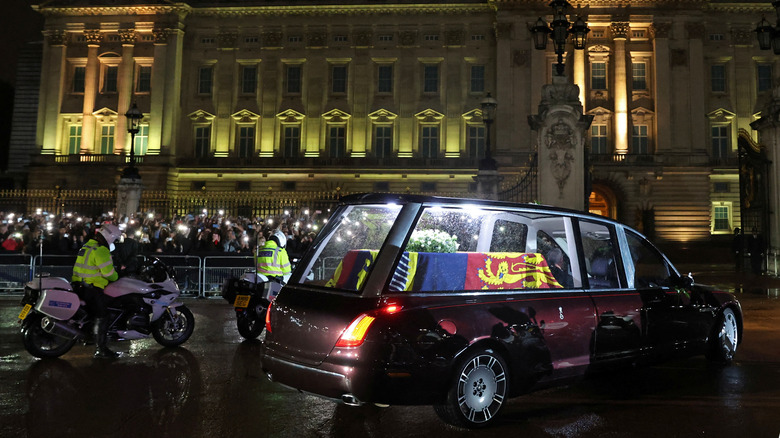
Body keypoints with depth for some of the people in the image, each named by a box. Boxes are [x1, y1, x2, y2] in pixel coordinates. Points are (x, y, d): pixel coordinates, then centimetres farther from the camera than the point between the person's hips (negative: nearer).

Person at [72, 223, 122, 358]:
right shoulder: (100, 250, -15)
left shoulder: (88, 245, 18)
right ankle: (101, 349, -9)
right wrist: (116, 276, 1)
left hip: (81, 284, 11)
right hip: (92, 288, -11)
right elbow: (108, 272, -19)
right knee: (101, 317, -9)